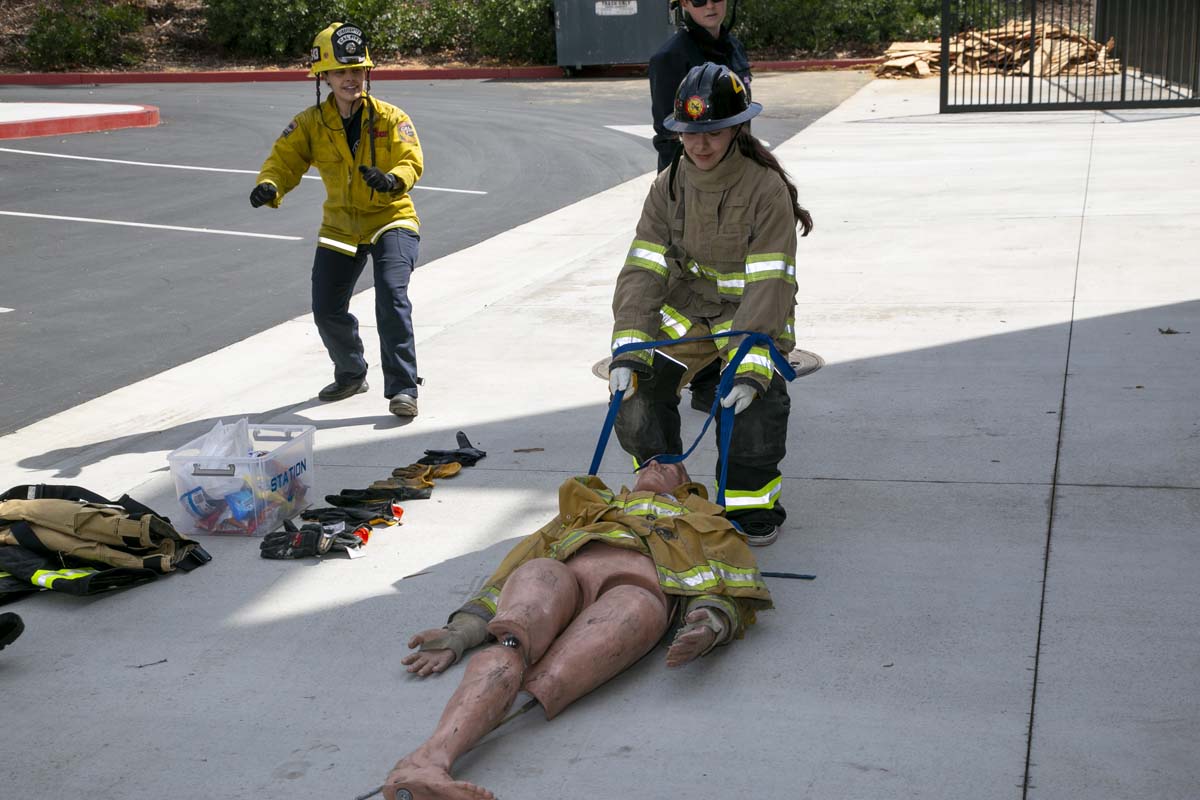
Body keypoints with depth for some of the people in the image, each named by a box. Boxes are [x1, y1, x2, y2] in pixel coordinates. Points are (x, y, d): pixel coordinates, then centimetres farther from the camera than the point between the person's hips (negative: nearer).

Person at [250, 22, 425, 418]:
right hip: (341, 226, 4)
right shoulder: (310, 124, -3)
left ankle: (402, 389, -16)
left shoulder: (390, 118, -10)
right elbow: (284, 159, -10)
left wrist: (392, 180, -44)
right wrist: (269, 186, -33)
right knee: (327, 311, 5)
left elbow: (411, 161, -20)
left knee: (391, 296, -24)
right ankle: (351, 375, 34)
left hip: (391, 220, -4)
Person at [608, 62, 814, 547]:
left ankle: (754, 502, -4)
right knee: (637, 386, -15)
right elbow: (642, 269, -12)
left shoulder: (766, 188, -19)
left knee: (755, 399, -28)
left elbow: (769, 285, -26)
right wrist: (628, 346, -26)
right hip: (686, 308, 4)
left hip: (752, 314, -4)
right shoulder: (669, 186, -5)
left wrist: (750, 364, -37)